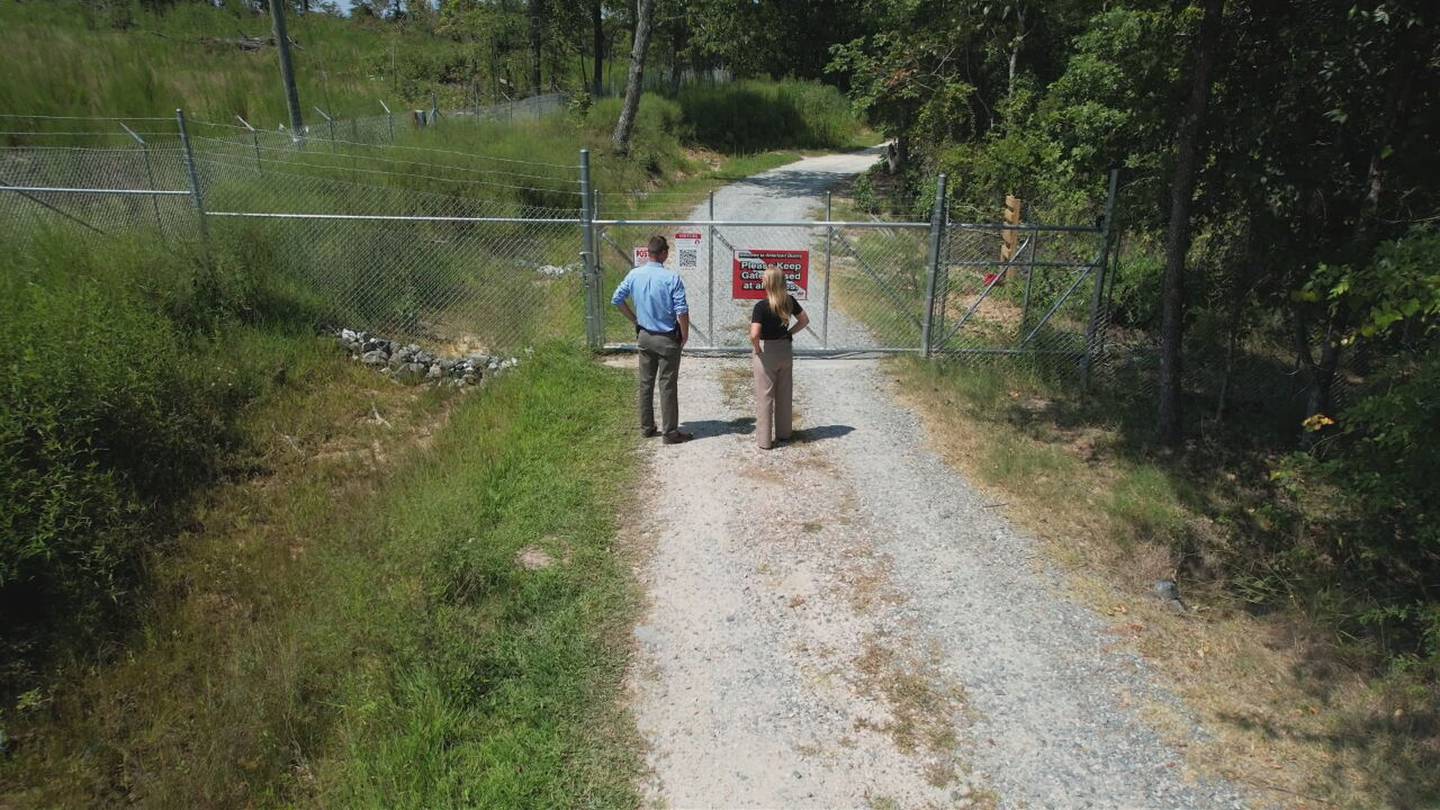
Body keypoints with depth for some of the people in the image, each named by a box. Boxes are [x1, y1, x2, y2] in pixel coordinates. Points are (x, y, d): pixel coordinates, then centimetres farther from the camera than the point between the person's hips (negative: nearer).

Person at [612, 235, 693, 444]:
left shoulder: (634, 275, -2)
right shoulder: (672, 278, -17)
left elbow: (617, 299, 7)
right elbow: (682, 311, -19)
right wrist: (685, 335, -5)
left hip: (644, 336, 5)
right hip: (667, 338, -5)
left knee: (645, 383, 15)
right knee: (668, 385, 2)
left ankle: (647, 427, 24)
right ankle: (670, 432, 8)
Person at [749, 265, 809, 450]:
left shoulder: (761, 306, -21)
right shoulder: (790, 301, -4)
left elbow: (754, 335, -28)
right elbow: (804, 321, 8)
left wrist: (757, 350, -11)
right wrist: (789, 333, 9)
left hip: (766, 352, -5)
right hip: (786, 351, 5)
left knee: (764, 397, 5)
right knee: (784, 395, 18)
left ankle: (764, 440, 12)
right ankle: (784, 433, 31)